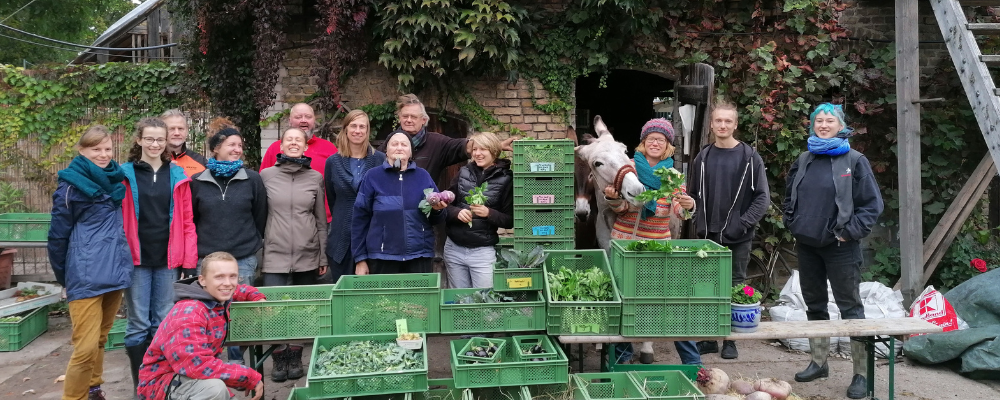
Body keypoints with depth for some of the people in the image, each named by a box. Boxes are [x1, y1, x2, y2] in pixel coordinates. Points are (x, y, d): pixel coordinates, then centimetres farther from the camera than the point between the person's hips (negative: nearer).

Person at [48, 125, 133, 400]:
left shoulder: (116, 180, 12)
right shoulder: (71, 185, -6)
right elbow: (58, 235, -1)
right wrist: (64, 277, 4)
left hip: (115, 273, 6)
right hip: (87, 277, -6)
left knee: (100, 339, 16)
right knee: (86, 347, -7)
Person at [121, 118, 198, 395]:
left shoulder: (177, 175, 6)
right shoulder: (124, 174, 2)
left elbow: (187, 220, 4)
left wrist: (190, 258, -2)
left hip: (167, 259, 2)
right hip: (136, 259, -2)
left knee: (163, 322, 9)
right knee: (139, 324, 4)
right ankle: (140, 385, 14)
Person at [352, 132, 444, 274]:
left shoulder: (423, 176, 7)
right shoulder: (372, 176, 0)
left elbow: (435, 220, 14)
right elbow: (360, 219, 1)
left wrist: (437, 209, -9)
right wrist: (360, 258, -1)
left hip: (419, 256, 2)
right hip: (382, 258, -2)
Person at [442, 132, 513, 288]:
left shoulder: (506, 179, -5)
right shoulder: (464, 172, 5)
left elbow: (510, 221, -4)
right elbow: (446, 206, 8)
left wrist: (488, 213, -20)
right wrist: (457, 212, -13)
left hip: (483, 251, -3)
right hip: (454, 248, 3)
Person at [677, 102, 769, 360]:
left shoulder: (749, 157, -1)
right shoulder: (703, 158, 9)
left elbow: (763, 197, -4)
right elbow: (693, 195, 15)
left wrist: (744, 223, -14)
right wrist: (690, 204, -7)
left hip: (738, 237, -3)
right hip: (707, 235, 3)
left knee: (735, 287, 6)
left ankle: (731, 340, 17)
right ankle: (708, 338, 19)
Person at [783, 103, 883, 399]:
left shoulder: (854, 161, -5)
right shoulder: (804, 160, 9)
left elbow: (872, 203, -7)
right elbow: (789, 195, 20)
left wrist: (850, 233, -11)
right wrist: (792, 224, 9)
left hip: (840, 248, -5)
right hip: (806, 246, 5)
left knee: (850, 308, -1)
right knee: (814, 305, 14)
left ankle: (862, 374, 6)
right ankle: (818, 363, 27)